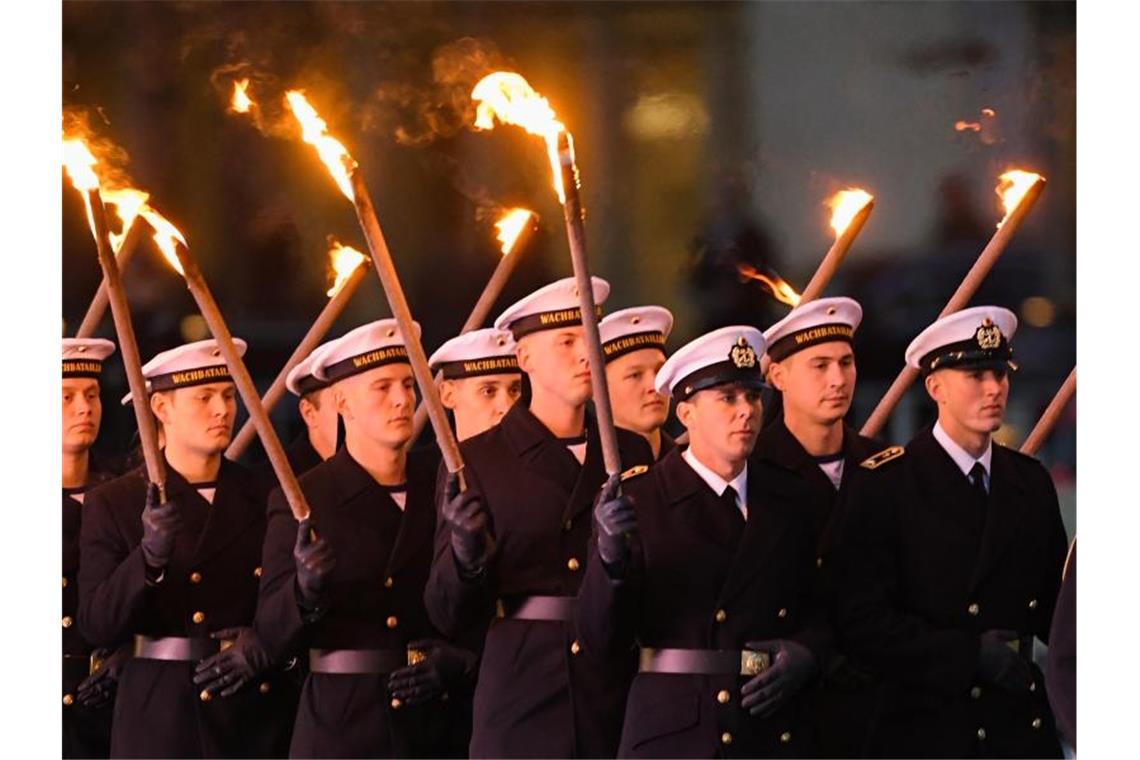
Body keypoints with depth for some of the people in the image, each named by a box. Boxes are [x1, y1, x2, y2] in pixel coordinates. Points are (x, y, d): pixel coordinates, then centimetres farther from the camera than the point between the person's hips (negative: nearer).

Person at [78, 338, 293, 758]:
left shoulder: (261, 497, 8)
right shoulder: (113, 504, 2)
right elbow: (96, 627, -7)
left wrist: (266, 644, -9)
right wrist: (149, 555, -20)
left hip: (257, 712, 2)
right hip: (159, 716, -2)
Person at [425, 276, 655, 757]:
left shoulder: (630, 452, 11)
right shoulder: (476, 461, 3)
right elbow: (450, 616, -2)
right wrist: (467, 553, -20)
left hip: (619, 699, 2)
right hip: (521, 699, -2)